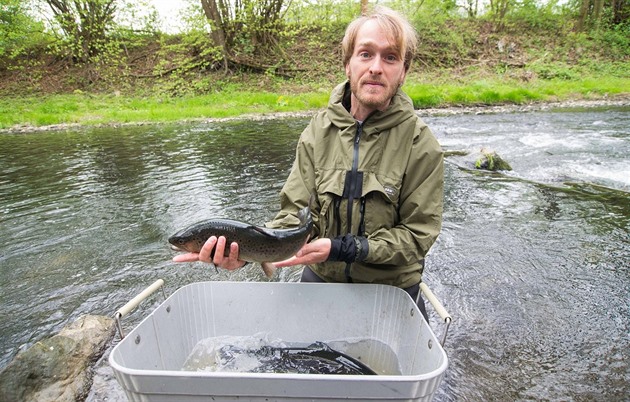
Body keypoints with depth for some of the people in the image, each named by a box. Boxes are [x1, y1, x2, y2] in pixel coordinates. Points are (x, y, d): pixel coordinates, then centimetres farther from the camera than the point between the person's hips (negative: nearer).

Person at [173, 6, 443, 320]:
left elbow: (416, 236, -15)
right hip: (320, 280, 3)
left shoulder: (420, 144, -16)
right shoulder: (319, 130, -10)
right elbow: (297, 212, -12)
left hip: (391, 291, -2)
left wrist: (340, 248, -26)